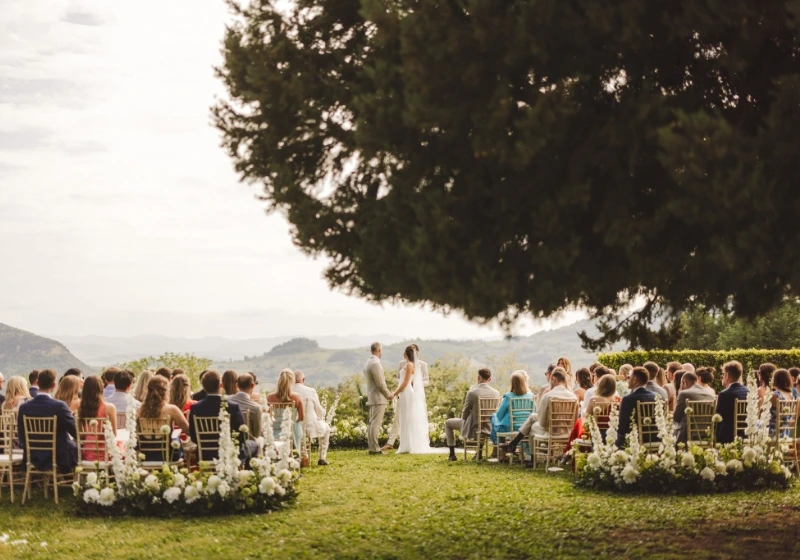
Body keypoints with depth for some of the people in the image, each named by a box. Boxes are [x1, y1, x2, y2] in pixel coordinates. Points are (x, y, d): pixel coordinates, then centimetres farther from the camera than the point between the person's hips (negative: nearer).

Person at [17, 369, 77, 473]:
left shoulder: (24, 407, -8)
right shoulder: (59, 406, -20)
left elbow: (22, 440, 0)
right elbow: (77, 433, -13)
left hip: (34, 460, 5)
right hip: (60, 460, -5)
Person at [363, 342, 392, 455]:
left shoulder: (368, 362, 12)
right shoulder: (375, 364, -18)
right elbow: (380, 383, -18)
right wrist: (389, 395, -6)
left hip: (372, 398, 10)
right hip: (378, 398, -10)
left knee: (372, 423, 11)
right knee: (376, 424, -9)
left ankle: (371, 447, 14)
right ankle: (375, 449, -10)